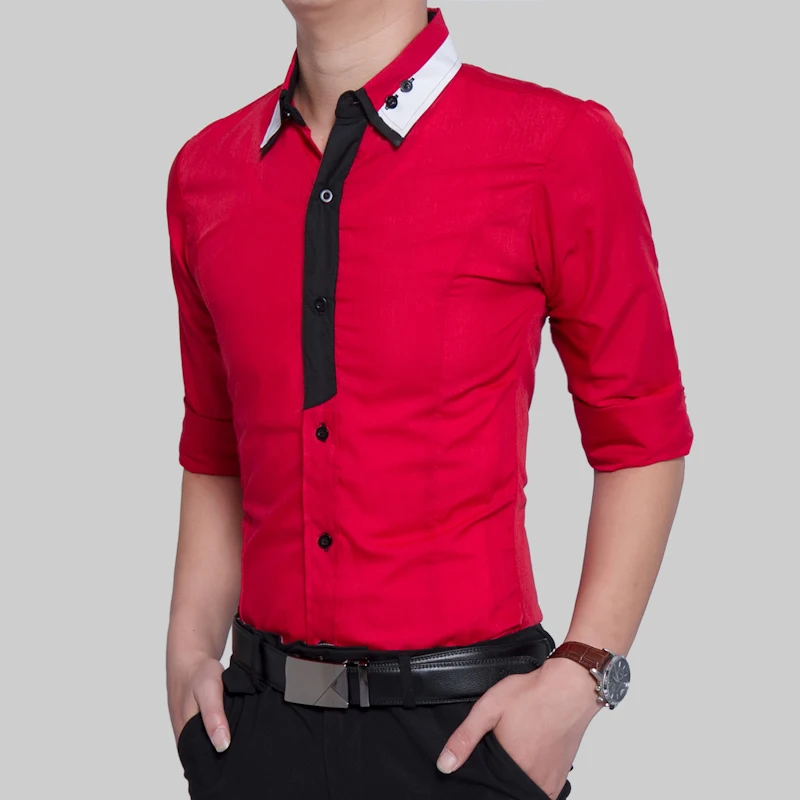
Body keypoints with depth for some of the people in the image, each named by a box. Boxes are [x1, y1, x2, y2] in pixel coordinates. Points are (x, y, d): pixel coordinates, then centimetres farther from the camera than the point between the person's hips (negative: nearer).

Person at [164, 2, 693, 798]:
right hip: (261, 716, 4)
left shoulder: (558, 145, -9)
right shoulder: (204, 172, 5)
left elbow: (640, 440, -4)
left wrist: (577, 684, -11)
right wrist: (189, 650, 4)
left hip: (460, 727, -3)